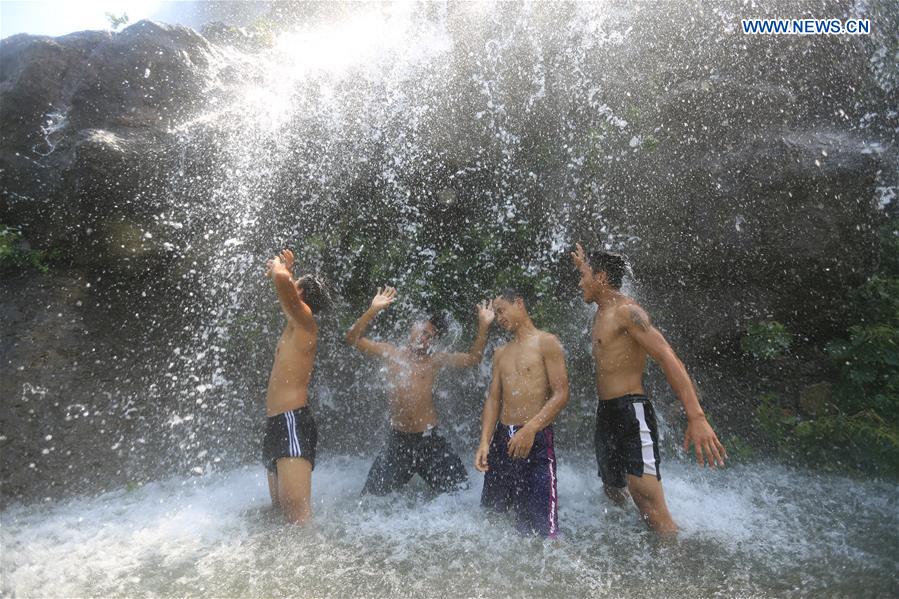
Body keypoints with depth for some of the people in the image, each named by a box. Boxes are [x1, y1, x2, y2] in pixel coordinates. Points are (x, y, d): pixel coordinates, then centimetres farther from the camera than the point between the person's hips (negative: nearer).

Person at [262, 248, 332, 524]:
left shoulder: (305, 321, -7)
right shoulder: (296, 326, 18)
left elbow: (282, 280, -25)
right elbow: (285, 283, 41)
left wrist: (279, 268, -4)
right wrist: (285, 269, 27)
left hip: (292, 423, -10)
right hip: (278, 424, 10)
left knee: (297, 512, -17)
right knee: (280, 509, 14)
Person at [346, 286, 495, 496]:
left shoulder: (435, 359, 1)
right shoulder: (391, 352, 0)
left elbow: (473, 358, -2)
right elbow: (353, 338, -6)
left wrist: (483, 326, -14)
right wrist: (373, 310, -19)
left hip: (429, 438, 0)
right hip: (398, 438, 0)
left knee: (458, 492, 4)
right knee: (372, 495, 11)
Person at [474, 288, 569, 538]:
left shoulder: (546, 343, -3)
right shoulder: (500, 353, 17)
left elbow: (561, 394, -10)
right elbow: (493, 399, 12)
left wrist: (530, 429, -21)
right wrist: (485, 442, -1)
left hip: (536, 438, -6)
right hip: (502, 437, 7)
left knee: (541, 526, -7)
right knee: (492, 513, 15)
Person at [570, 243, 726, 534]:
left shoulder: (627, 311, -13)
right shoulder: (601, 312, 14)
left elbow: (669, 359, -23)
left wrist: (696, 417, -31)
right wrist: (585, 266, 44)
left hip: (632, 413, -9)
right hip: (606, 413, 9)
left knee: (650, 506, -13)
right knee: (613, 490, 19)